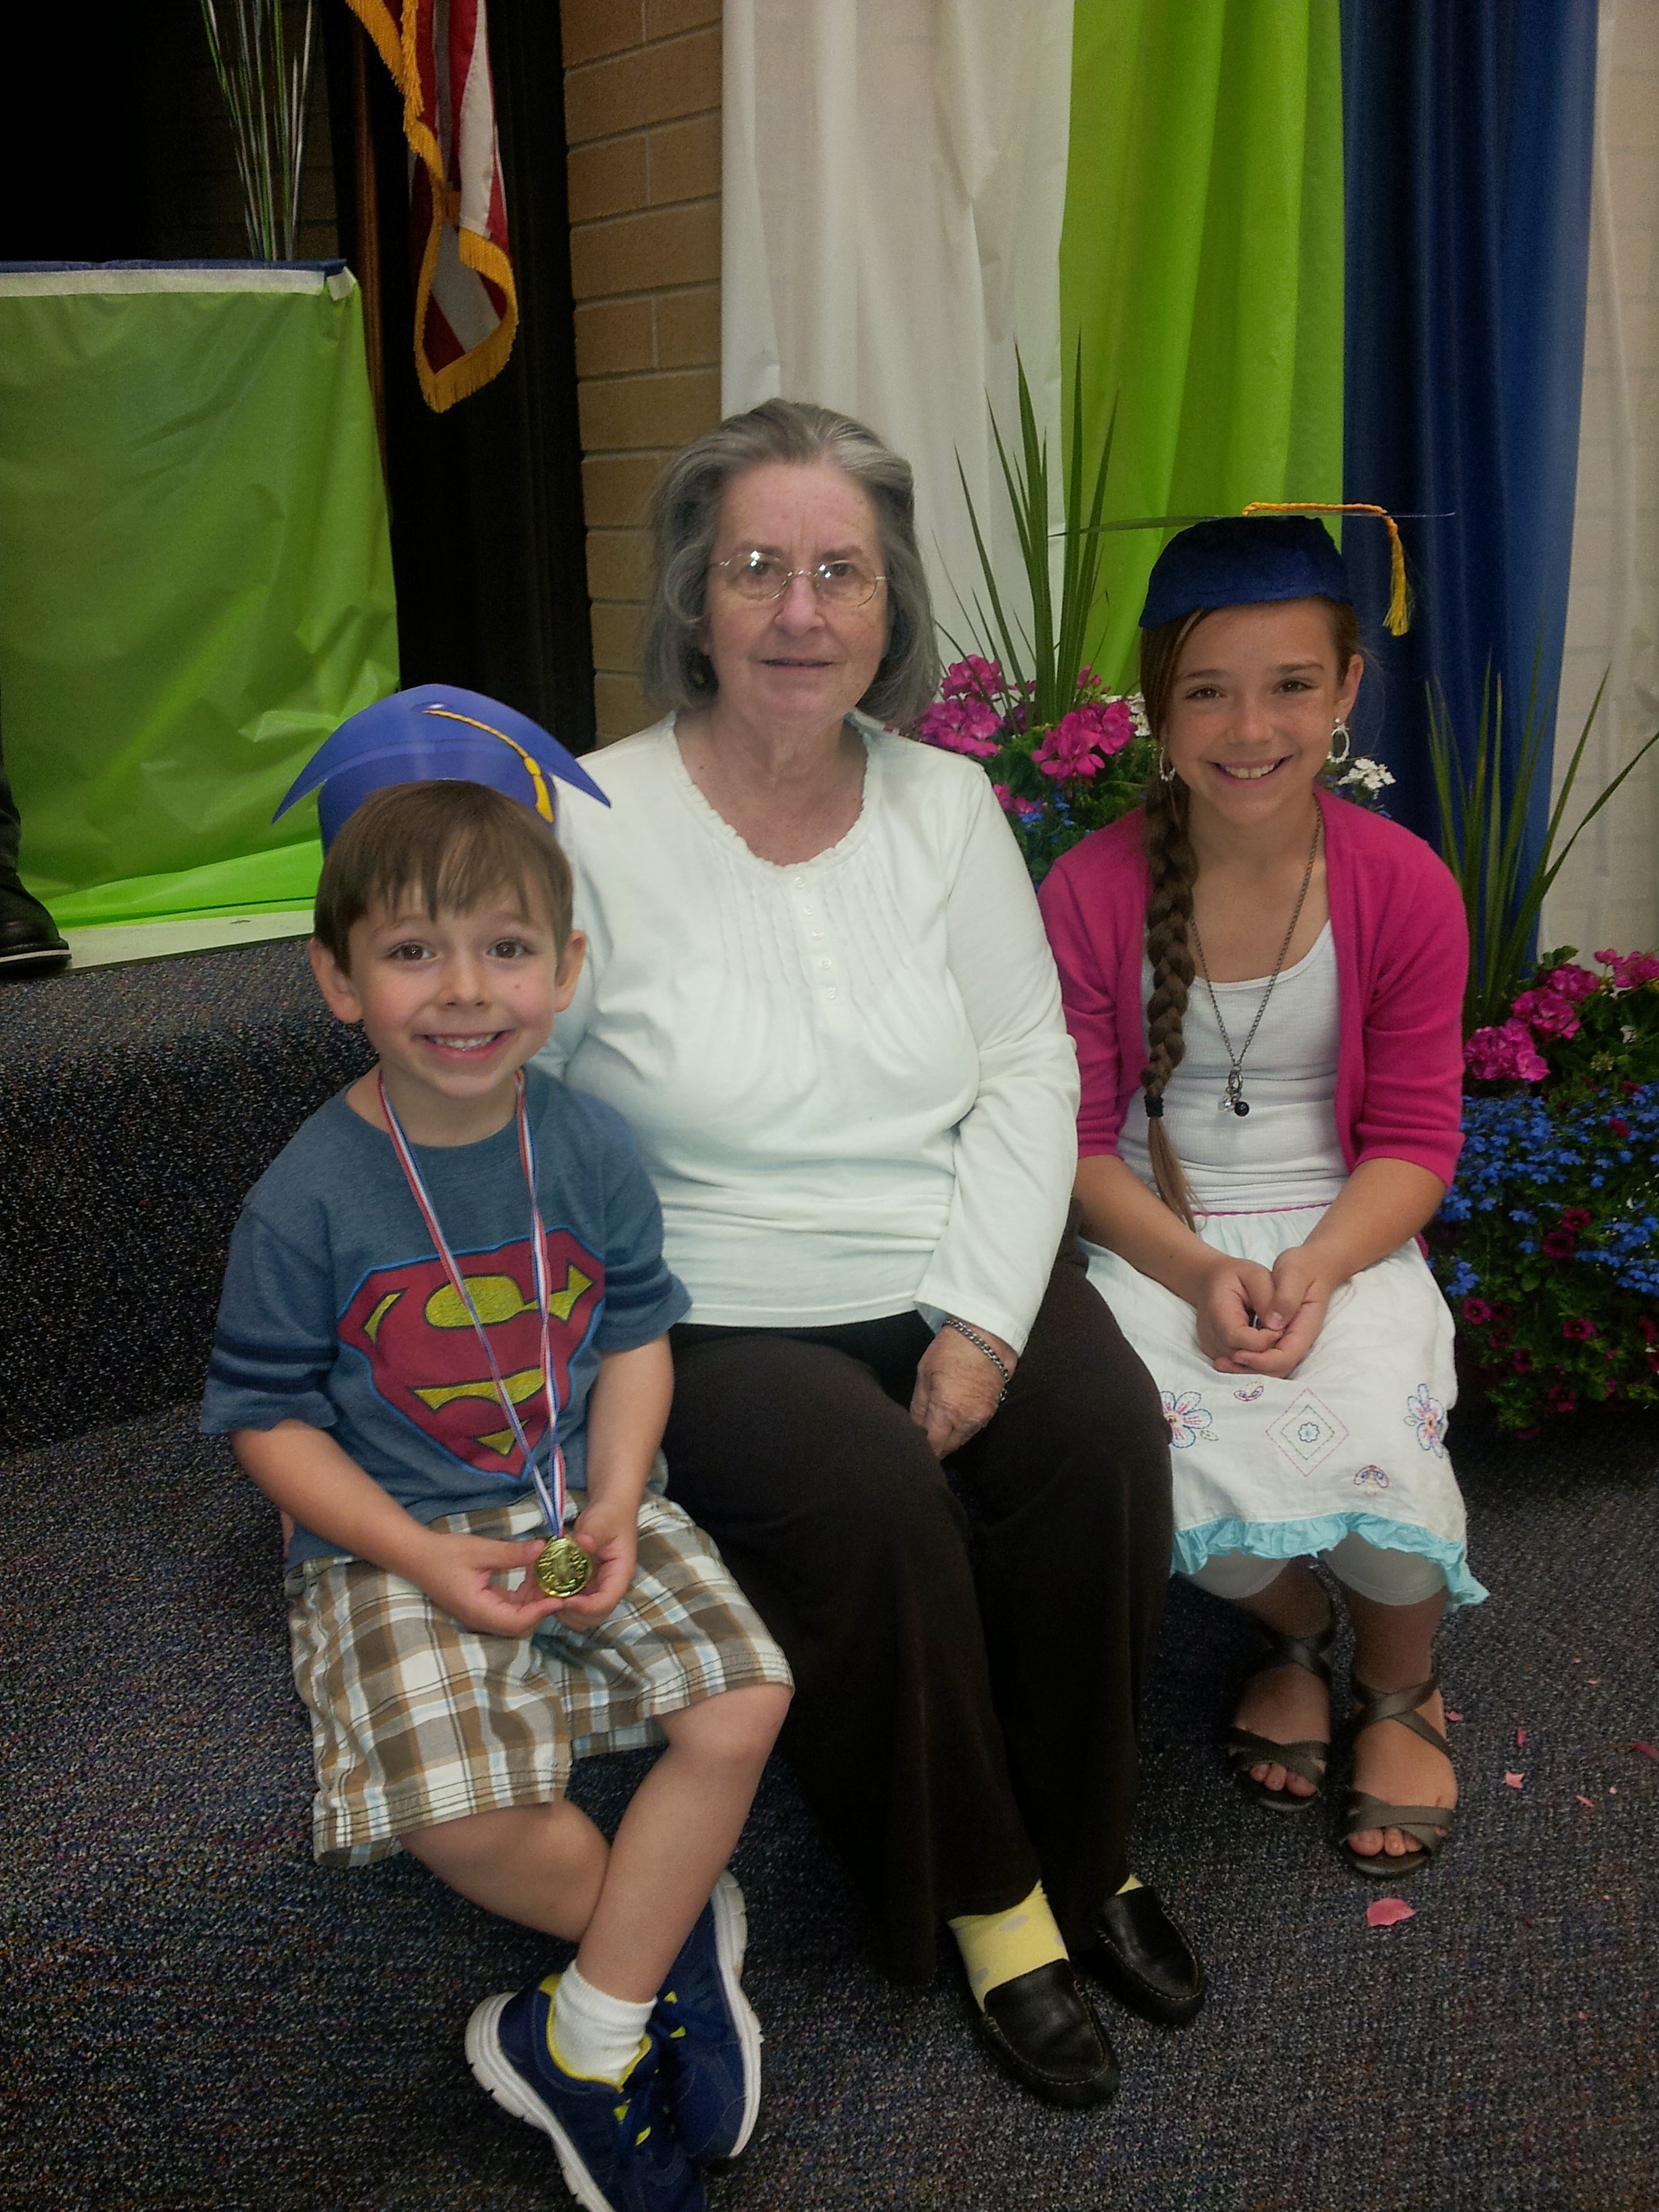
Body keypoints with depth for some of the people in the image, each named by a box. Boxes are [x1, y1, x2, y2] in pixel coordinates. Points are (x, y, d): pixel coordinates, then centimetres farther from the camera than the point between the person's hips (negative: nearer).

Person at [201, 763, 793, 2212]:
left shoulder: (590, 1149, -4)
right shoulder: (308, 1199, -13)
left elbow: (636, 1336, 5)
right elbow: (268, 1415, -7)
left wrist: (616, 1510, -11)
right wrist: (422, 1557, -17)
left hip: (585, 1507, 3)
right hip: (397, 1543, -3)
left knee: (741, 1707, -16)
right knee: (461, 1811, -24)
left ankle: (583, 2037, -3)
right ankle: (672, 1928, 7)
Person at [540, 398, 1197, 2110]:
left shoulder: (945, 805, 4)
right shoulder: (596, 831, -8)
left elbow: (1029, 1072, 1)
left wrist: (984, 1320, -12)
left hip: (957, 1279, 4)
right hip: (716, 1315, -3)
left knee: (1103, 1438, -21)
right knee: (870, 1500, -28)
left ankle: (1081, 1850, 4)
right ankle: (982, 1899, -1)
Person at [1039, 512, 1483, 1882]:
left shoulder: (1404, 887, -4)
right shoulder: (1092, 891, -6)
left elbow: (1414, 1143, -2)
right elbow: (1080, 1141, -4)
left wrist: (1315, 1268, -20)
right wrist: (1199, 1272, -19)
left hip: (1345, 1236, 0)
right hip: (1159, 1241, 0)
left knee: (1379, 1438, -28)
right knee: (1164, 1449, -28)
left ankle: (1403, 1690, 9)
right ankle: (1294, 1631, 11)